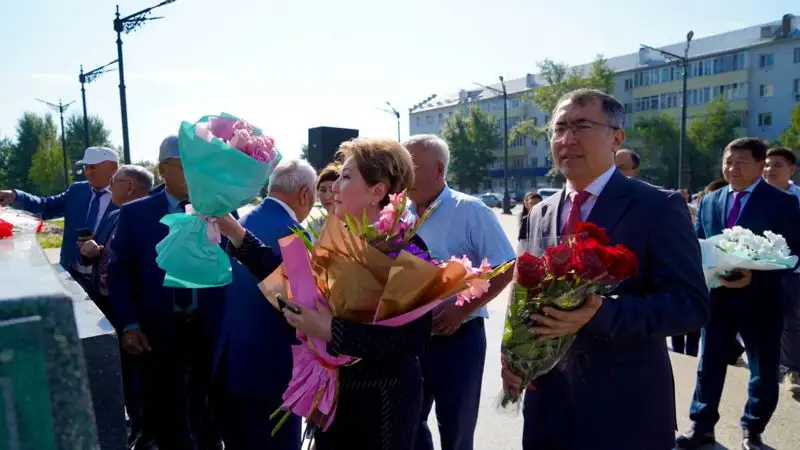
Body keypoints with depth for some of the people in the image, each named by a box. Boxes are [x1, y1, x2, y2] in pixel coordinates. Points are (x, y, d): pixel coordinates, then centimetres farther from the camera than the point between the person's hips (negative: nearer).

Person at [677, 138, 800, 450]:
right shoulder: (709, 201, 8)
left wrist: (755, 277, -24)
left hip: (759, 298, -3)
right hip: (716, 296, 3)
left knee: (764, 370, 11)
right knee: (709, 365, 11)